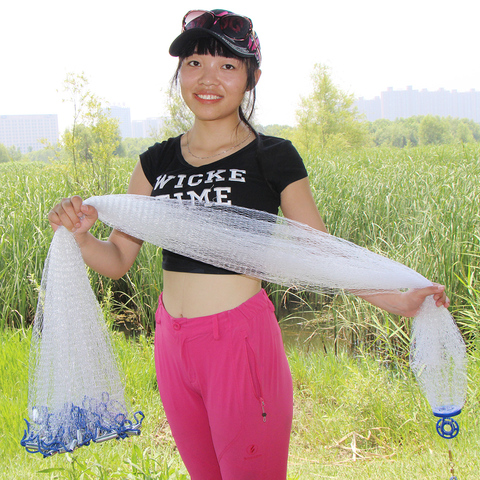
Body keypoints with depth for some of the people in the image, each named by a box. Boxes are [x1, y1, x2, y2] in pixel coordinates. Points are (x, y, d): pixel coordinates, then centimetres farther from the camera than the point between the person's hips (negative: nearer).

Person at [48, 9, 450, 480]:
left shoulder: (273, 159, -5)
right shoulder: (157, 162, 5)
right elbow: (118, 260, 5)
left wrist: (398, 301, -12)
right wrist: (79, 233, -15)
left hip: (242, 342, -4)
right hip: (172, 343, 5)